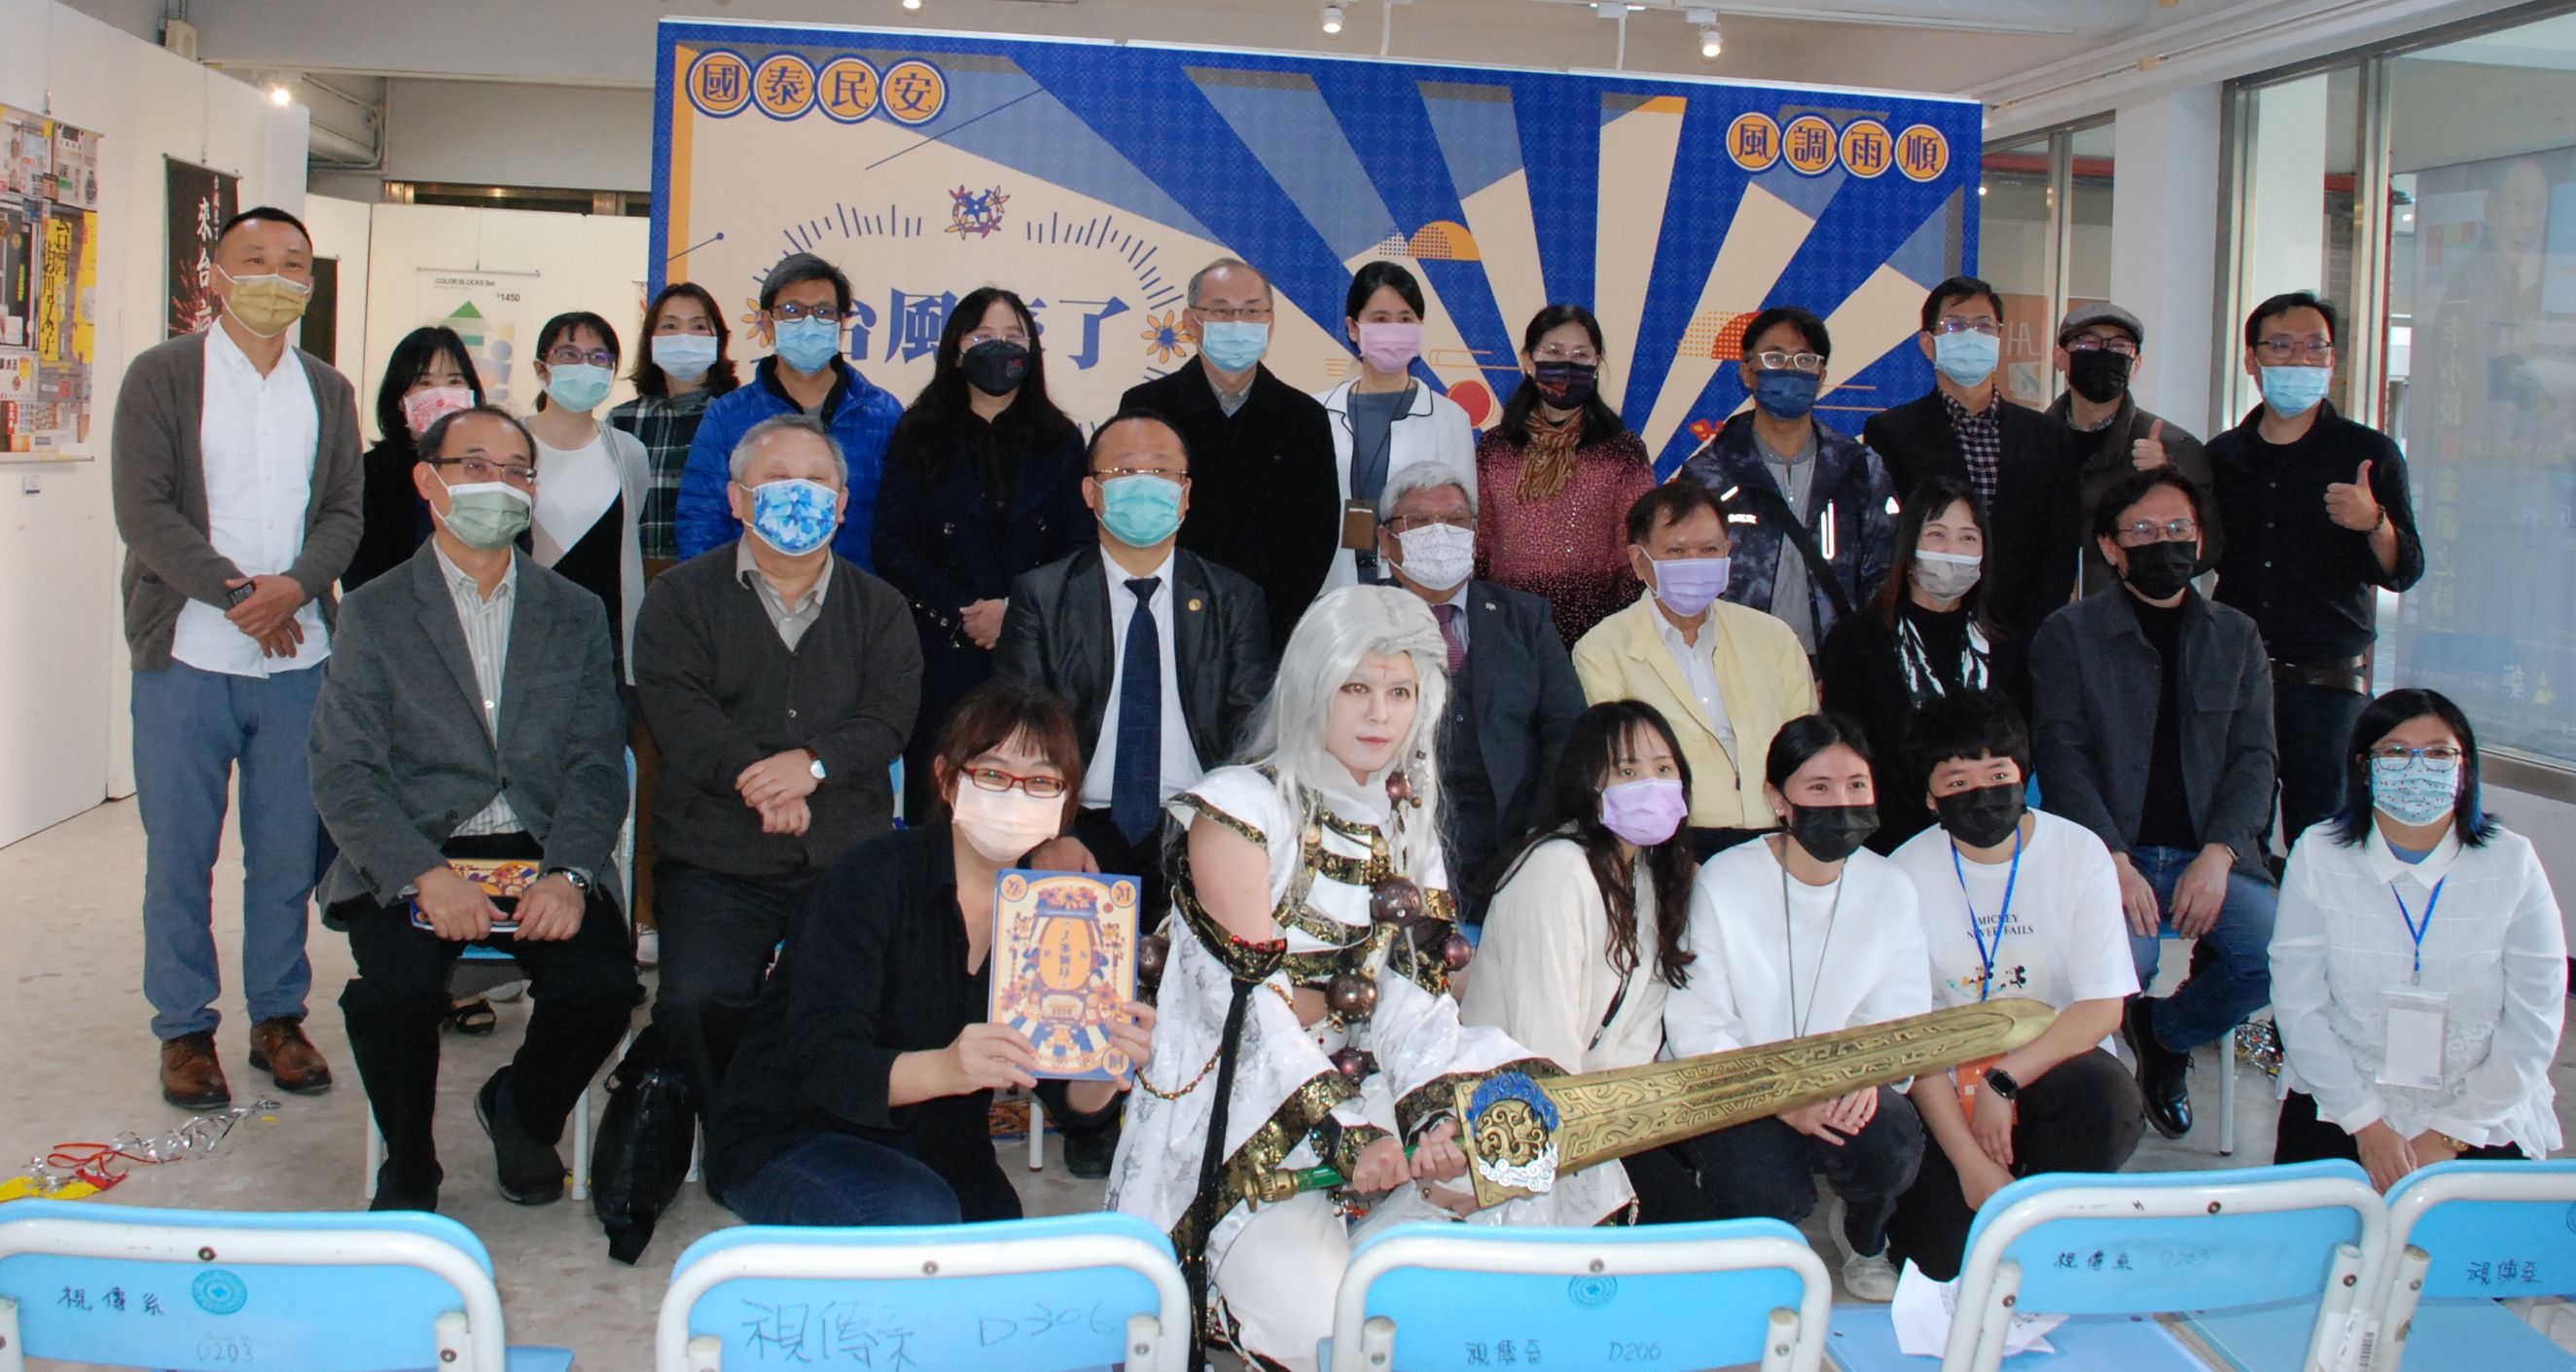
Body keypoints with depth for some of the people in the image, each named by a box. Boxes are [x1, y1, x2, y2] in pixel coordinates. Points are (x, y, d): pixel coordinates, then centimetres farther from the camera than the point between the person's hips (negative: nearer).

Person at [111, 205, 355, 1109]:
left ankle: (278, 1017, 20)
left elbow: (346, 511, 7)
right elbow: (144, 510, -7)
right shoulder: (161, 377, 1)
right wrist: (238, 597, -14)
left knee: (288, 852, 7)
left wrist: (296, 584, -13)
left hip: (299, 658, 3)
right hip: (188, 658, -3)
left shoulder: (329, 392, 13)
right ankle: (185, 1030, 15)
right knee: (180, 854, 4)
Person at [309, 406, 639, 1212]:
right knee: (394, 989, -29)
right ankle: (408, 1167, 2)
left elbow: (598, 765, 5)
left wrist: (568, 874, -14)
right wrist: (426, 875, -19)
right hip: (411, 860, -1)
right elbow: (345, 774, -2)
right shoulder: (374, 614, 7)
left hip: (544, 860, 2)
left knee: (603, 986, -24)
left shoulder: (576, 615, 13)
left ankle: (522, 1113, 11)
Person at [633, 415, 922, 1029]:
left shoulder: (878, 605, 16)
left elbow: (891, 715, 1)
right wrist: (761, 780, -20)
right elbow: (678, 713, -5)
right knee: (697, 1008, -22)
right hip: (716, 863, -1)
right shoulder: (681, 597, 10)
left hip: (850, 862, 1)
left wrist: (814, 763, -18)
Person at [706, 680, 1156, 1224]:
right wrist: (943, 1070, -49)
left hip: (934, 1155, 5)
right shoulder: (872, 878, -18)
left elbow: (1074, 1096, -7)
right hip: (785, 1144, -5)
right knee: (917, 1216, -32)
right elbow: (820, 1061, -30)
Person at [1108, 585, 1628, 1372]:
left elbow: (1415, 999, 2)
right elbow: (1249, 1000, -14)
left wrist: (1438, 1114, -17)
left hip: (1375, 1106, 6)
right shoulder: (1240, 807, -5)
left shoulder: (1408, 825, 13)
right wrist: (1346, 1135, -24)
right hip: (1240, 1135, -6)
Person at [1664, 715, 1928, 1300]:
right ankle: (1757, 1246, 12)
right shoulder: (1722, 883, -12)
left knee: (1889, 1146, -28)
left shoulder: (1890, 889, 0)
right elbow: (1696, 1028, -13)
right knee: (1765, 1189, -29)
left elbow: (1902, 1017, 0)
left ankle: (1864, 1234, 10)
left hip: (1846, 1096, 3)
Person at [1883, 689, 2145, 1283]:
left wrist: (2003, 1082, -22)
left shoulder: (2080, 853, -4)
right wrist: (1970, 1162, -17)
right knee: (1942, 1255, -19)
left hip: (2053, 1065, 1)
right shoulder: (1907, 872, -6)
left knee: (2107, 1098, -33)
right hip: (1946, 1089, 0)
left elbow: (2102, 1007, -9)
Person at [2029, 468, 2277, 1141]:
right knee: (2120, 958, -33)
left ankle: (2164, 1033, 8)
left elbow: (2253, 758, 8)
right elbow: (2063, 761, -3)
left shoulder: (2237, 638, 16)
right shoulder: (2068, 635, 6)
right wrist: (2114, 862, -17)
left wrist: (2218, 854, -9)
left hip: (2212, 854, 3)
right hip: (2111, 852, -3)